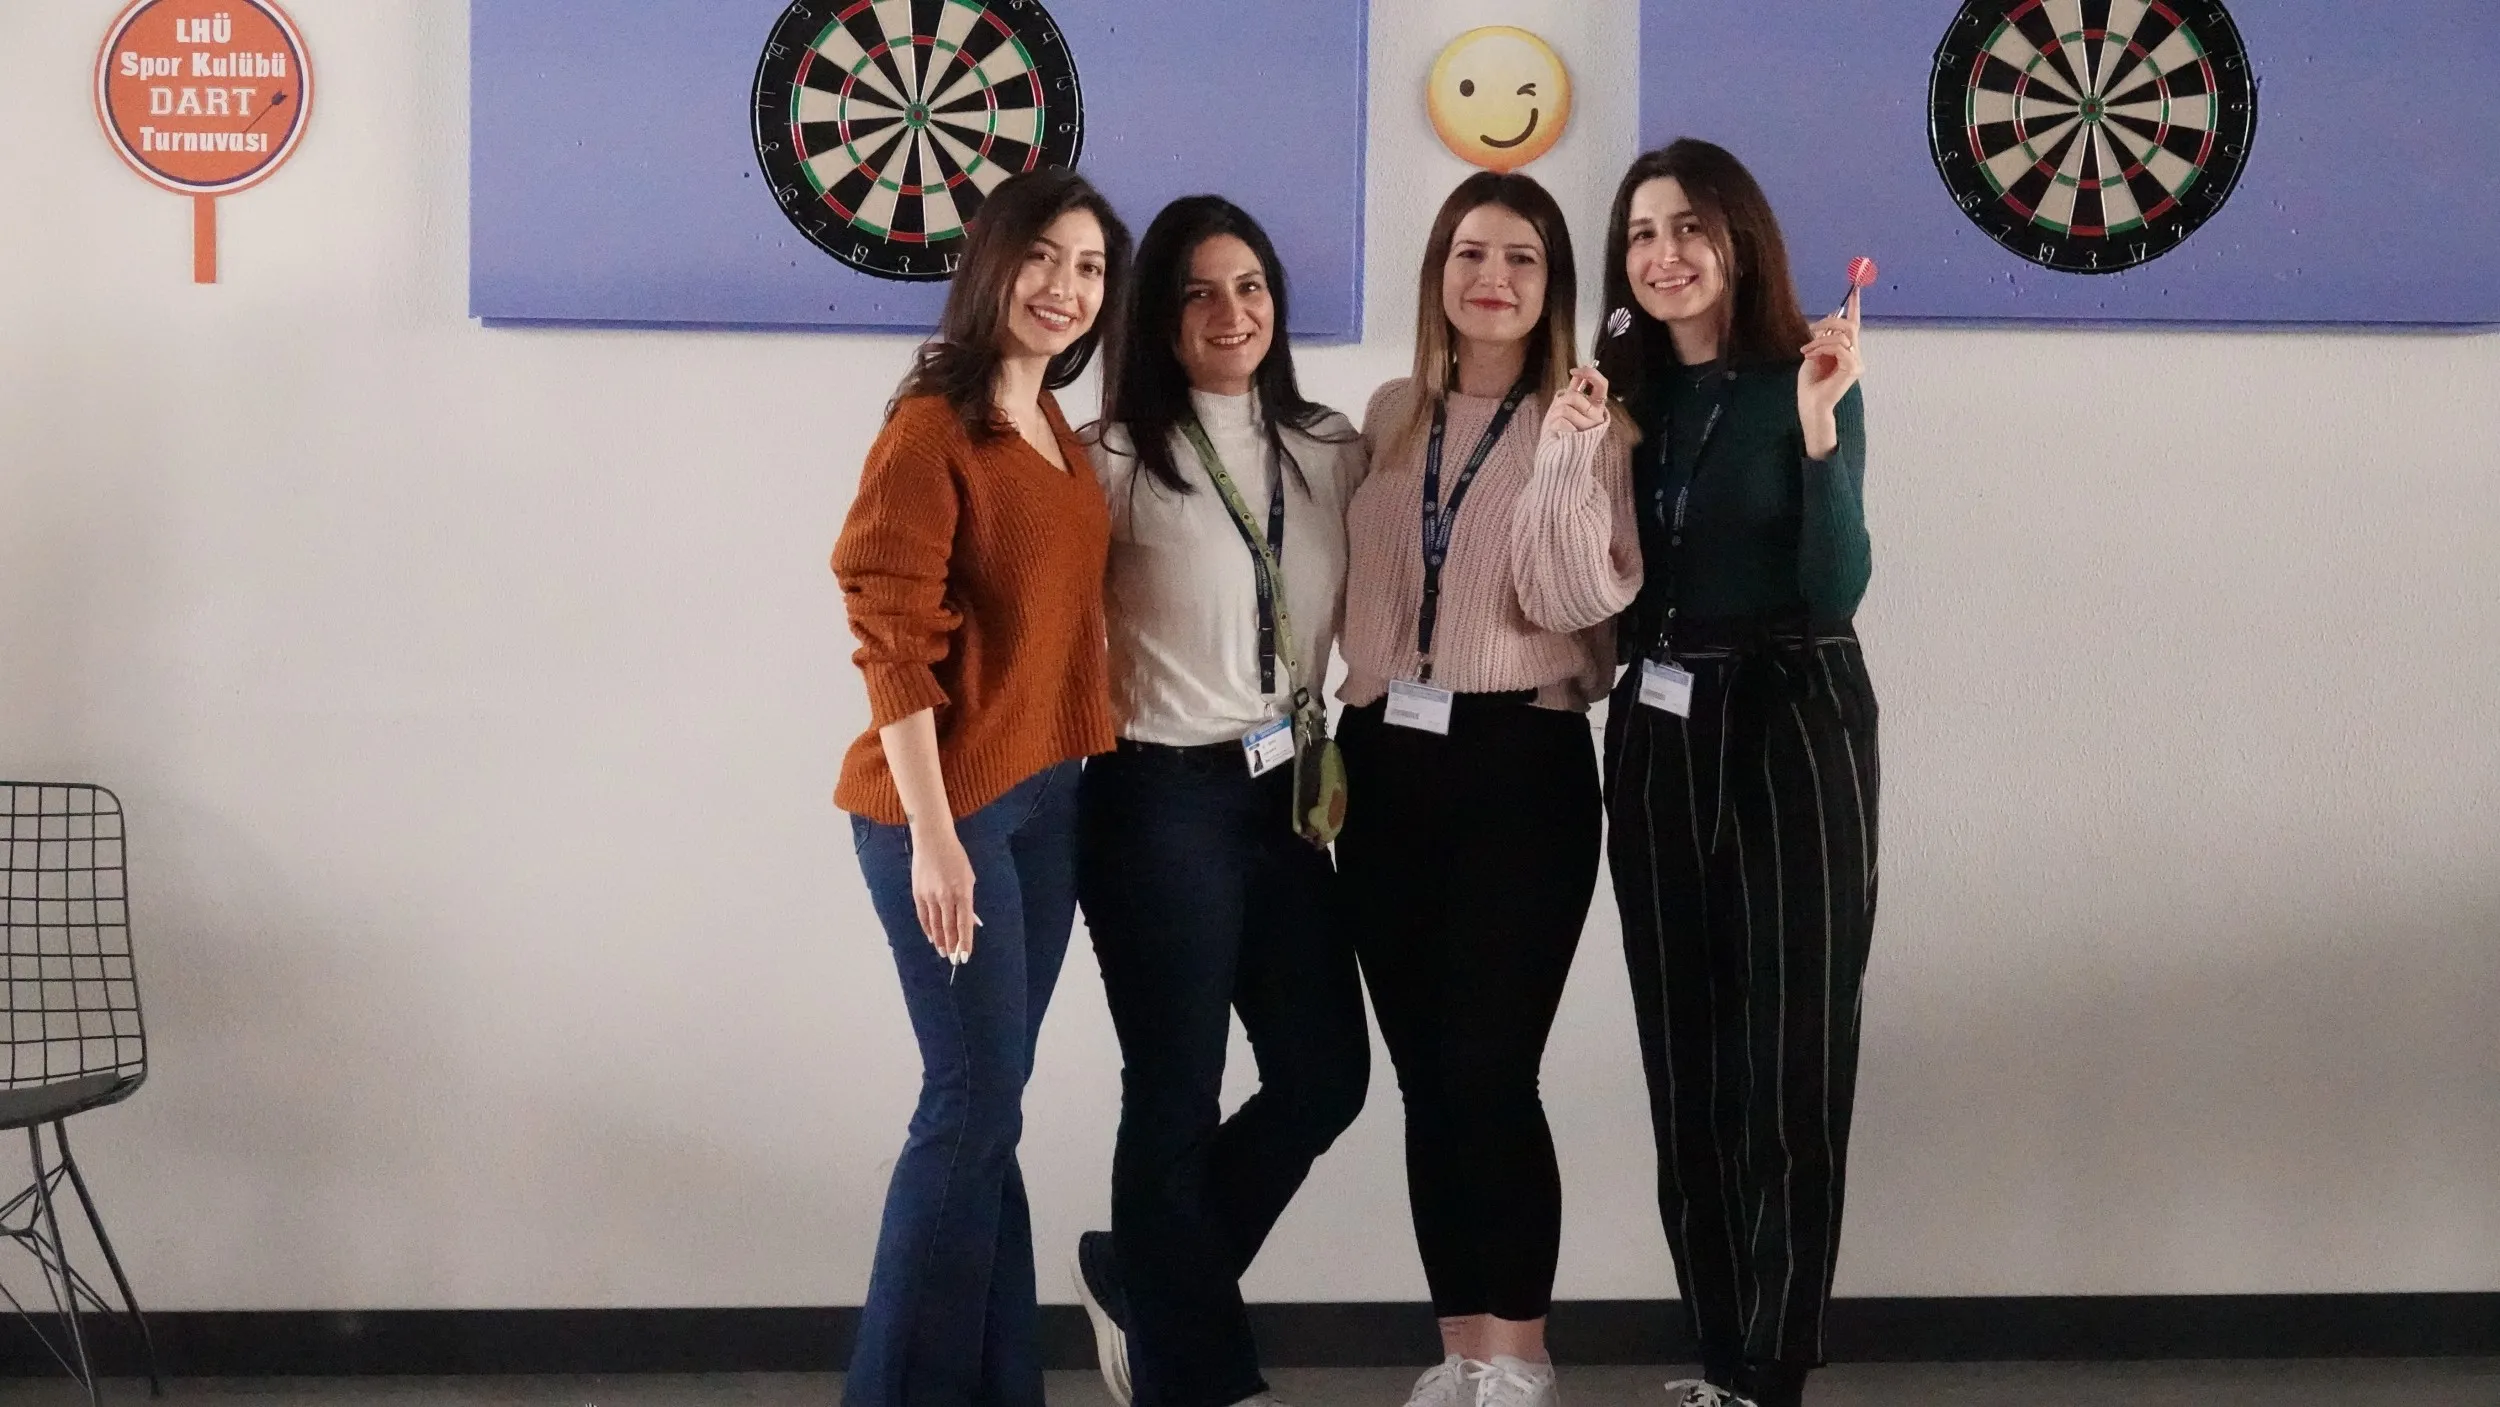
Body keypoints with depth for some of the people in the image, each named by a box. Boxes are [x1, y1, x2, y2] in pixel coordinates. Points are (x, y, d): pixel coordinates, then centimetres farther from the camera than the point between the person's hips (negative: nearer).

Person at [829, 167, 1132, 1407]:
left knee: (989, 1100, 11)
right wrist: (933, 834, -20)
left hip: (1045, 799, 7)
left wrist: (1077, 775, 12)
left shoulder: (1059, 436, 12)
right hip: (948, 805, -7)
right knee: (975, 1101, -6)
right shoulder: (933, 428, -12)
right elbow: (894, 640, -16)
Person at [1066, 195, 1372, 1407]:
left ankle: (1141, 1276, 28)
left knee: (1325, 1076, 7)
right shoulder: (1119, 459, -6)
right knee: (1177, 1094, 1)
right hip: (1159, 801, -6)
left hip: (1283, 795, 6)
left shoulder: (1334, 453, 8)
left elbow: (1366, 614, 15)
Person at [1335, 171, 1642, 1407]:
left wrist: (1565, 460, -23)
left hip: (1520, 764, -4)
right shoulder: (1391, 417, 11)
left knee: (1488, 1072, -8)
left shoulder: (1585, 423, -2)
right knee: (1424, 1075, 8)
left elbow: (1572, 600, -13)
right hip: (1388, 763, 5)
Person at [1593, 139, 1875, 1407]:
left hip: (1795, 726, -5)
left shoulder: (1800, 383, -6)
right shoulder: (1620, 391, 7)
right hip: (1656, 733, 5)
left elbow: (1835, 591, -15)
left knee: (1789, 1061, -4)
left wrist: (1819, 432, -26)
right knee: (1682, 1054, 8)